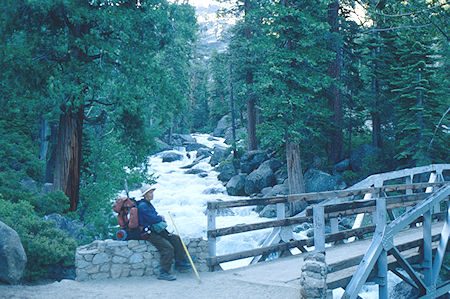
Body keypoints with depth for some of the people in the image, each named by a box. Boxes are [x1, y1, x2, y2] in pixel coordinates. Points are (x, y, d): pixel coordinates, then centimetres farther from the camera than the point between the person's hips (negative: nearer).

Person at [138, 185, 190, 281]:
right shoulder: (142, 206, -15)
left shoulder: (148, 204, 18)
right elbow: (152, 219, -23)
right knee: (168, 247, -23)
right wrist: (161, 218, -2)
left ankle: (180, 263, 10)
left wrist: (160, 217, 1)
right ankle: (163, 273, -20)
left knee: (176, 239, 5)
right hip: (149, 233, -11)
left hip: (156, 230, 11)